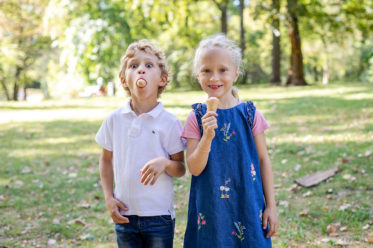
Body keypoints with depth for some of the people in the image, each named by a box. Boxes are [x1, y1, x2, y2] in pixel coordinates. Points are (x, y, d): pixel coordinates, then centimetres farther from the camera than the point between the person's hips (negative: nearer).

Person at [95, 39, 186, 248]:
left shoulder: (169, 122, -7)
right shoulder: (114, 120, 0)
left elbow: (181, 169, -3)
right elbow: (106, 160, 13)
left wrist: (164, 163, -24)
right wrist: (109, 198, 5)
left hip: (159, 216, -2)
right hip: (125, 215, 2)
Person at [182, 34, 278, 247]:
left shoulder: (250, 114, -1)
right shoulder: (197, 118, -3)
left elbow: (263, 159, 4)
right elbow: (194, 169, -7)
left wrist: (271, 205, 3)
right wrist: (207, 137, -23)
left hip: (248, 207, 1)